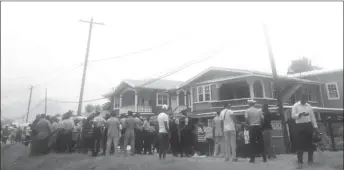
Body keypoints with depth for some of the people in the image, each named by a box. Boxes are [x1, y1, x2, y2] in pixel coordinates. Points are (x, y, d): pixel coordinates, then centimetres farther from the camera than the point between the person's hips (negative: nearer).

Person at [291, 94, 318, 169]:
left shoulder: (309, 106, 12)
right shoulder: (295, 106, 0)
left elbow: (312, 116, 11)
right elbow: (293, 116, -8)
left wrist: (315, 126, 6)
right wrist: (300, 114, -24)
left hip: (308, 125, 4)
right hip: (300, 126, -4)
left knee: (310, 142, 8)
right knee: (300, 144, -4)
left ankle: (310, 160, 22)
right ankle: (300, 161, 0)